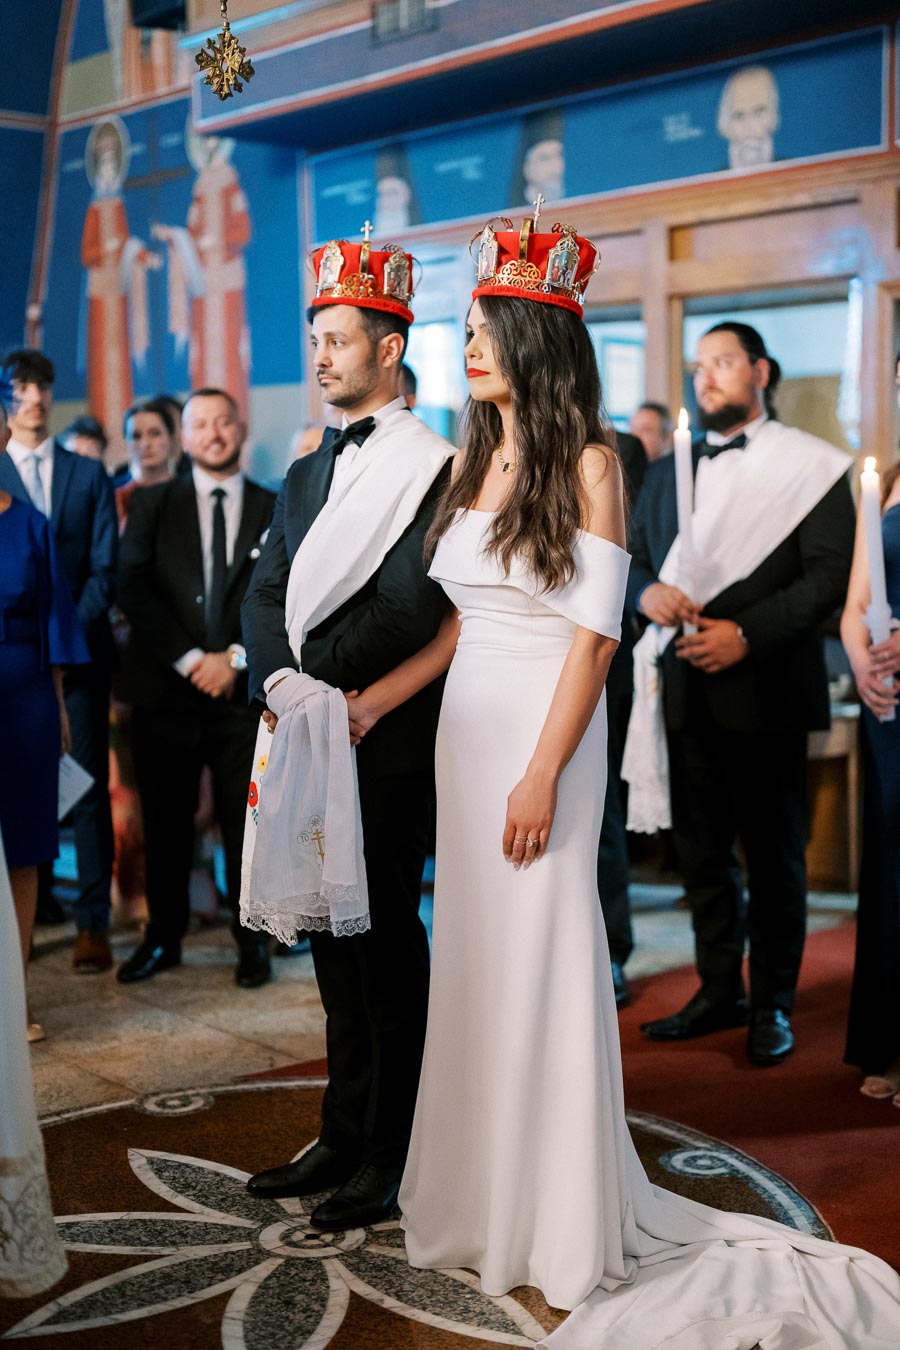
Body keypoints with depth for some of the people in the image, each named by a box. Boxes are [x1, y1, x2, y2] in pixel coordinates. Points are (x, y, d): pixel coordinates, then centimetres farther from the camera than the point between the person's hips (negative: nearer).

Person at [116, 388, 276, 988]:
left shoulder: (277, 510, 9)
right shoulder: (153, 504, 9)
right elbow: (135, 589, -1)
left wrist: (237, 657, -9)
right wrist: (189, 659, -10)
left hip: (246, 690, 0)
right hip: (168, 691, 1)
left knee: (249, 824, 3)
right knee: (165, 823, 8)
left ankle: (253, 941, 16)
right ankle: (163, 938, 22)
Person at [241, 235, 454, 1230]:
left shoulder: (434, 468, -8)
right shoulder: (306, 476, 17)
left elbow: (412, 610, -18)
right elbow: (264, 597, 10)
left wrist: (317, 679, -17)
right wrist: (278, 679, -9)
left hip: (388, 745, -7)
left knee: (387, 947, 2)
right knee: (335, 948, 15)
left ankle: (391, 1159, 15)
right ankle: (344, 1137, 28)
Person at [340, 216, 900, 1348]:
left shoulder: (587, 464, -8)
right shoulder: (475, 461, 12)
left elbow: (593, 632, -13)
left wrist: (543, 775, -18)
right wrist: (378, 698, 6)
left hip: (545, 730, -6)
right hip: (466, 725, 7)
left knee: (540, 952, -2)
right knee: (472, 950, 10)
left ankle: (558, 1220, 13)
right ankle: (479, 1197, 24)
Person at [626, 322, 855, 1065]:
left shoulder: (810, 465, -2)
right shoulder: (667, 471, 16)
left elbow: (831, 574, -9)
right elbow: (631, 561, 16)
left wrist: (747, 632, -18)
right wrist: (649, 593, -7)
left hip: (765, 689, -5)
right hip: (686, 689, 5)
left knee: (774, 851, 4)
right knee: (701, 848, 12)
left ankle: (773, 1003, 17)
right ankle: (720, 990, 26)